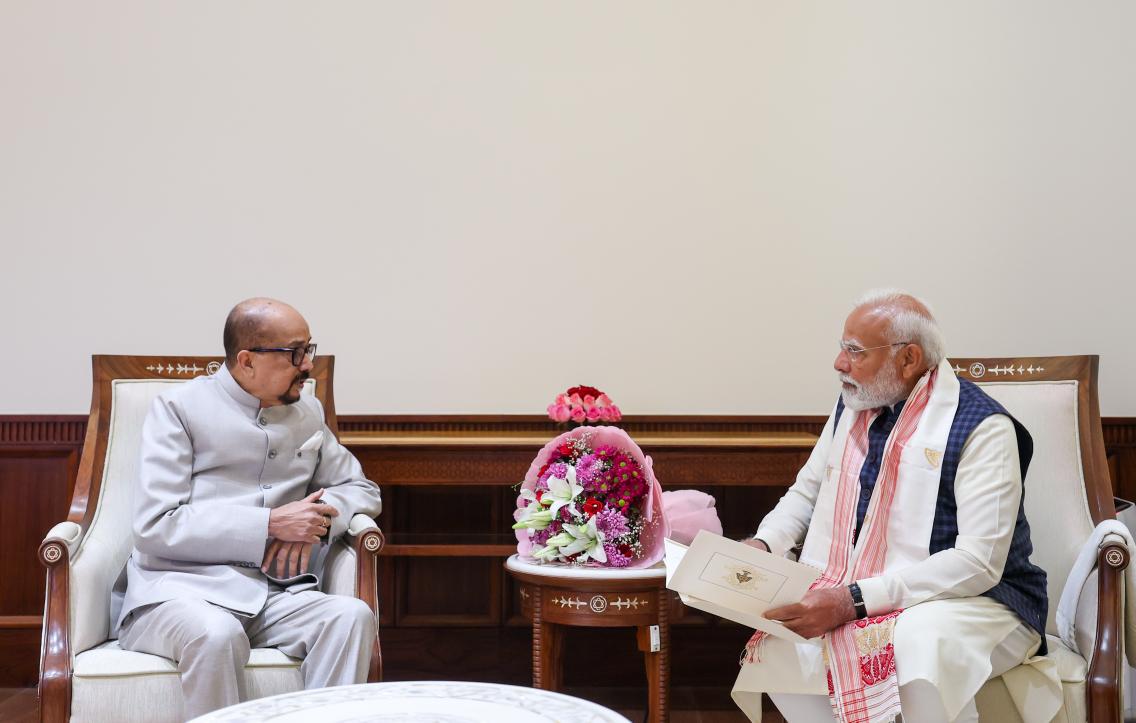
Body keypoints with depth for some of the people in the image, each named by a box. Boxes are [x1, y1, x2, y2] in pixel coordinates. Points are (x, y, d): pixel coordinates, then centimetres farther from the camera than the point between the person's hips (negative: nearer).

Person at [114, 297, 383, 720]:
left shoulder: (308, 413, 15)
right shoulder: (180, 408, -1)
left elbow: (361, 489, 22)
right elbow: (155, 527, -9)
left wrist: (320, 519, -3)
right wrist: (271, 524, -14)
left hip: (274, 593, 4)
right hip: (183, 587, -4)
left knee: (352, 616, -26)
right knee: (218, 634, -37)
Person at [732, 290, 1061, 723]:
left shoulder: (981, 427, -14)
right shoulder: (852, 407, 8)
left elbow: (978, 562, -21)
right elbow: (806, 494, 20)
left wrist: (854, 600, -27)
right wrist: (762, 544, -3)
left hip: (971, 601, -6)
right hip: (849, 601, 6)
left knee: (919, 643, -39)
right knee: (776, 645, -21)